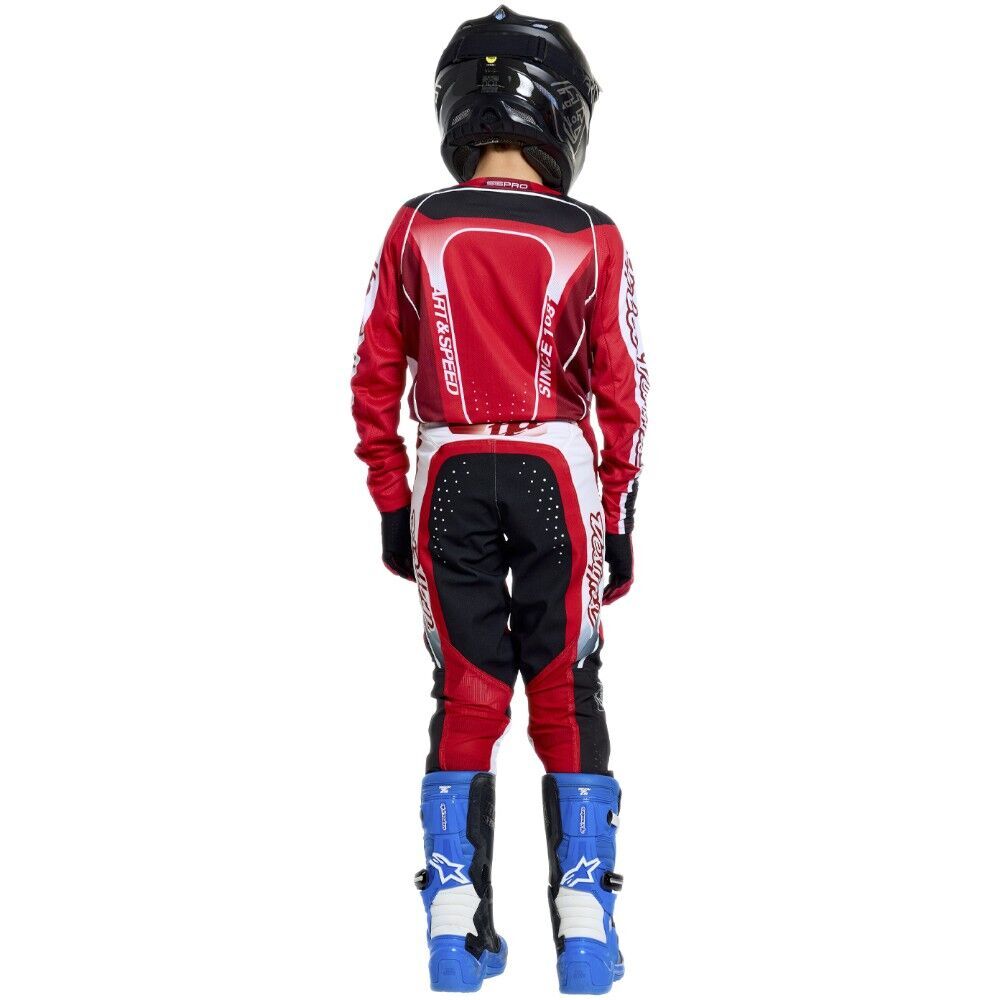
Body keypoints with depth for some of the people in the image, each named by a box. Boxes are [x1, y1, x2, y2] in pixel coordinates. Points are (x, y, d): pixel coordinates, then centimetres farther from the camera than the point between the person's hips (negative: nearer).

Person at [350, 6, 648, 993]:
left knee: (466, 694, 11)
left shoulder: (414, 229, -1)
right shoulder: (591, 240, -5)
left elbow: (375, 381, 1)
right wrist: (618, 519, 5)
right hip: (555, 474, -1)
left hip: (449, 477, 1)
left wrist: (392, 504, 10)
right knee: (566, 697, 9)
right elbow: (622, 392, -3)